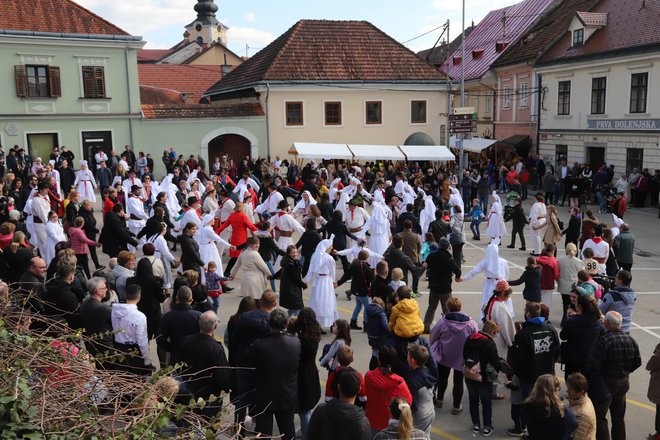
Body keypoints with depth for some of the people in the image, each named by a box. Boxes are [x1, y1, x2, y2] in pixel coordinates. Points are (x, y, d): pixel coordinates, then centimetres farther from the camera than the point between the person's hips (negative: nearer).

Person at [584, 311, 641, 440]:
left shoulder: (604, 341, -25)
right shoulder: (631, 340, -3)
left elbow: (593, 365, -25)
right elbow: (637, 362, 7)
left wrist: (586, 378, -9)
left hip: (605, 383, -7)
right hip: (624, 382, 7)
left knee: (599, 417, 6)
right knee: (619, 417, 20)